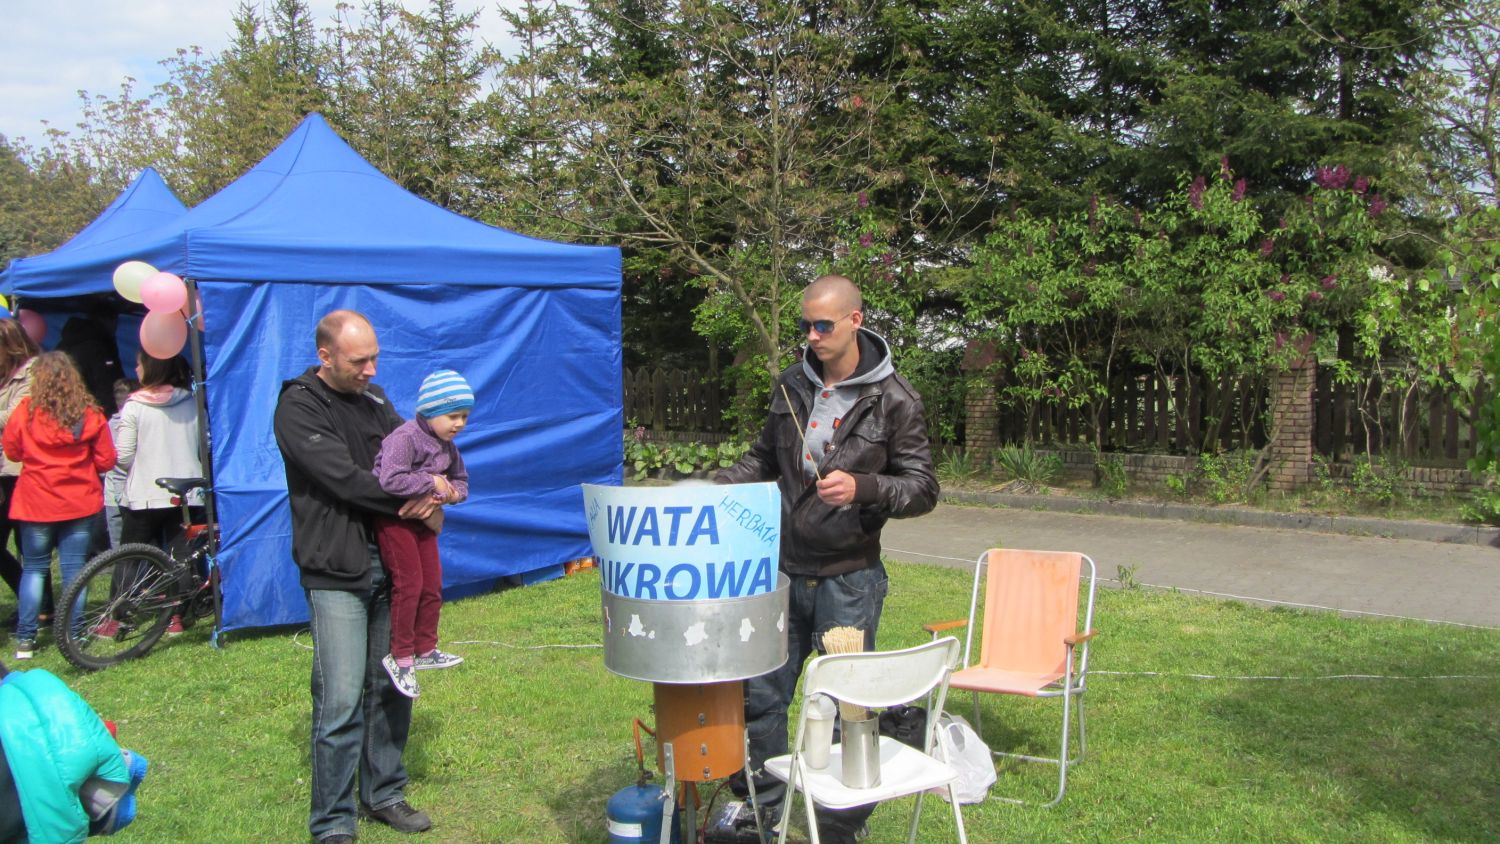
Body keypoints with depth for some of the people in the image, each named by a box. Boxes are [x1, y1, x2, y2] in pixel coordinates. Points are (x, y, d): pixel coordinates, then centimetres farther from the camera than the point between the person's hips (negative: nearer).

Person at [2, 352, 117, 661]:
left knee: (33, 568, 10)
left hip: (36, 503, 0)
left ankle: (25, 639, 9)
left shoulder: (25, 412, -7)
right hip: (81, 503, 1)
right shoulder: (89, 413, -5)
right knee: (74, 568, 5)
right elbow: (106, 460, -1)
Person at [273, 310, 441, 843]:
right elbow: (344, 479, -18)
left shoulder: (373, 398, 12)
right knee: (341, 701, -7)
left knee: (392, 688, 12)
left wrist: (431, 491, -13)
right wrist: (417, 501, -12)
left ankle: (383, 794, 27)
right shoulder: (299, 408, -9)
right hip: (336, 572, -6)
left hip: (390, 561, 7)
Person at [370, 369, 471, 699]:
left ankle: (425, 649, 24)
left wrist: (451, 492, -9)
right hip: (394, 519, -8)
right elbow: (390, 479, -36)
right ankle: (400, 657, 4)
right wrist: (431, 483, -25)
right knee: (409, 584, -8)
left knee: (432, 585, 10)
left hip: (423, 519, 8)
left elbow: (461, 482, 15)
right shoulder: (404, 438, -22)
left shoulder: (447, 446, 5)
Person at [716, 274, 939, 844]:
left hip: (849, 578, -5)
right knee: (759, 692, 10)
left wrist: (862, 488, -26)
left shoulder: (893, 400, -9)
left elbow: (923, 490, -8)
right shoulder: (792, 385, 5)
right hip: (784, 569, 5)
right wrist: (713, 488, 2)